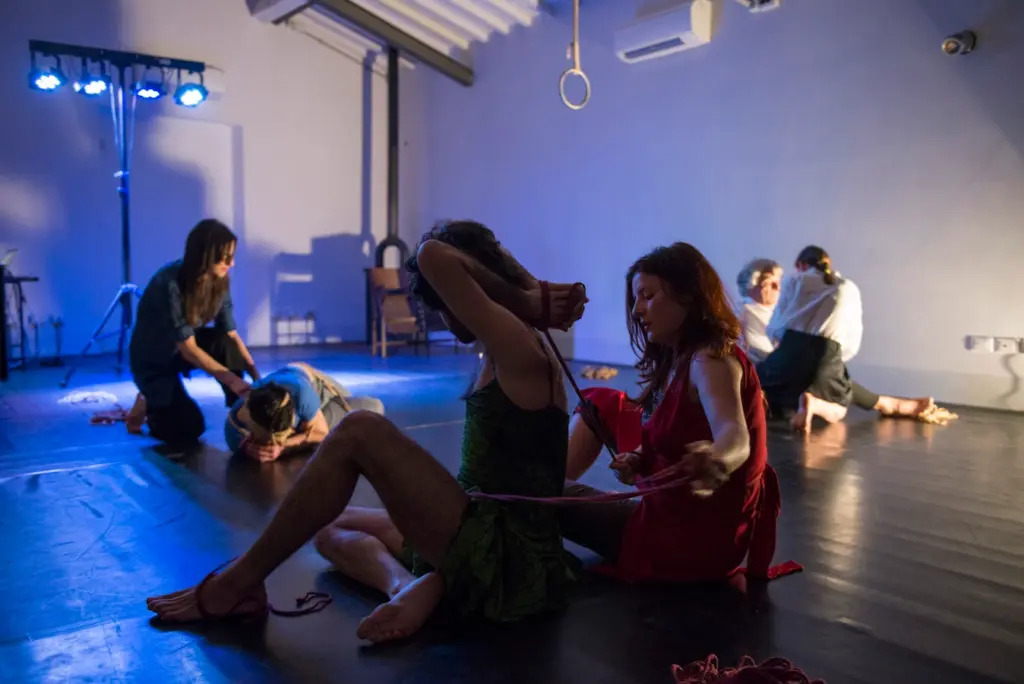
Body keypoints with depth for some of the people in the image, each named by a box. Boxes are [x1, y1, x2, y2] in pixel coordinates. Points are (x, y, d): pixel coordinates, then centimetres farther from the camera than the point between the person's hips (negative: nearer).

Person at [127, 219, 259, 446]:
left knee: (223, 342, -27)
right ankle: (149, 405, 14)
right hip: (153, 361, -5)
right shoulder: (170, 284, -32)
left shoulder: (218, 281, -13)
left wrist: (256, 375, -21)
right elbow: (188, 348, -31)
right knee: (189, 429, -16)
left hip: (182, 348, 6)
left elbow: (231, 334, -12)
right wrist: (232, 380, -36)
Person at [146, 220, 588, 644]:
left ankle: (237, 584, -7)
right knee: (331, 530, 19)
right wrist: (539, 296, 9)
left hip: (509, 564, -10)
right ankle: (410, 584, -11)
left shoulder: (517, 348, -16)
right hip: (492, 544, 10)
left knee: (358, 432, -17)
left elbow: (432, 256, -20)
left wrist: (529, 304, -12)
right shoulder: (511, 353, 13)